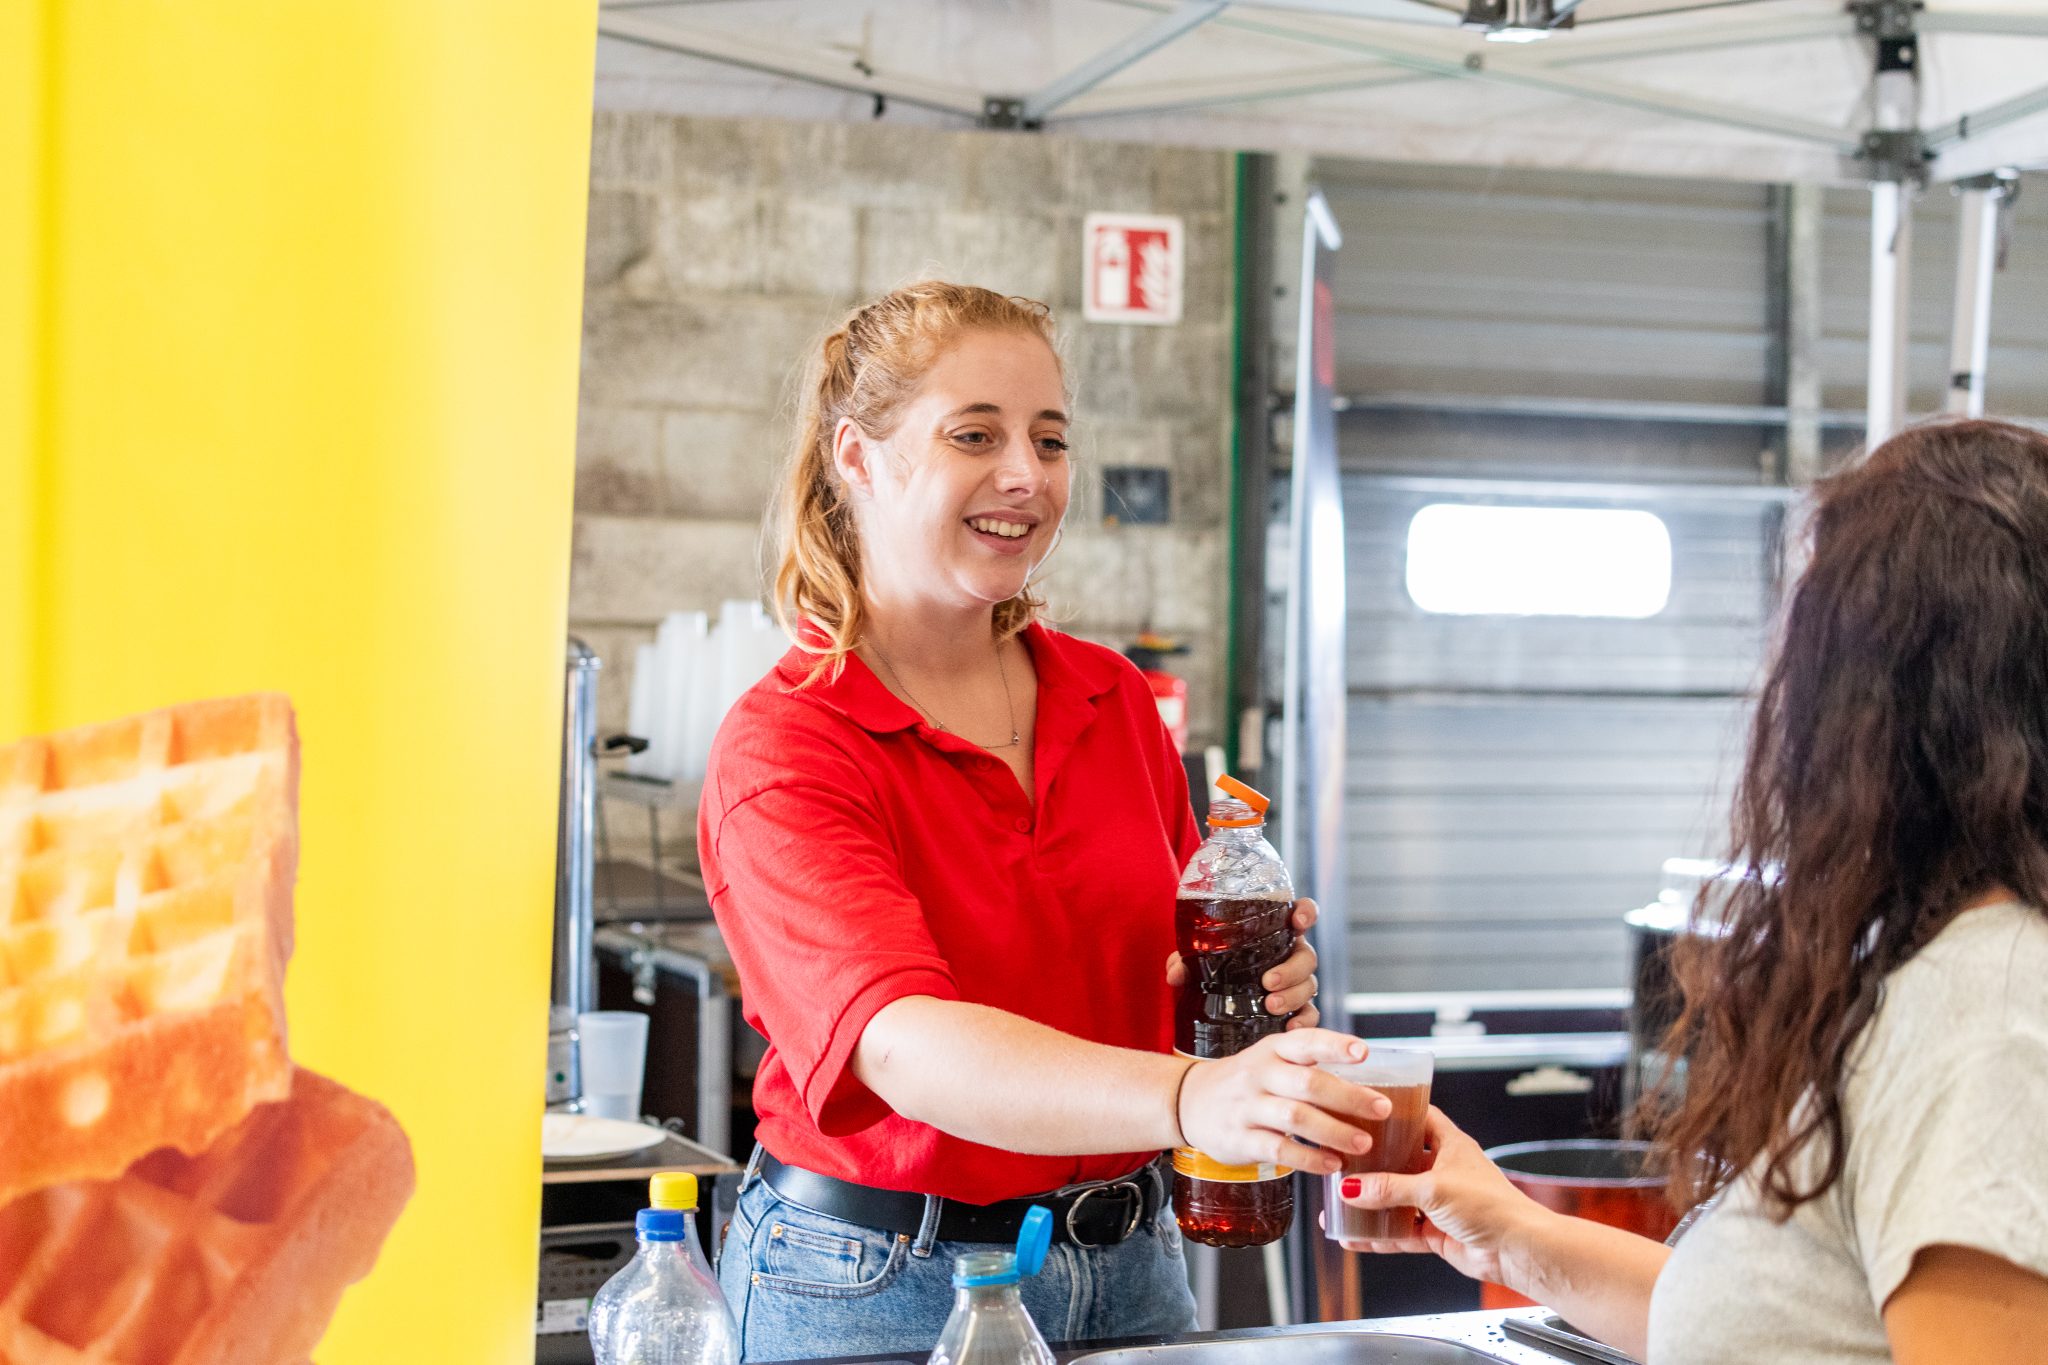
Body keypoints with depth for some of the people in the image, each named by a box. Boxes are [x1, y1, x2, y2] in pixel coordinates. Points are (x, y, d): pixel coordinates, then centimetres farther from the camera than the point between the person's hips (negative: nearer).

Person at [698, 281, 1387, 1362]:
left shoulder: (1116, 702, 4)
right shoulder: (778, 752, -15)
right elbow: (902, 1041, -30)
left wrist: (1257, 997, -9)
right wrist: (1189, 1099, -46)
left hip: (1127, 1270, 5)